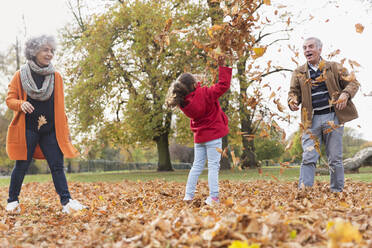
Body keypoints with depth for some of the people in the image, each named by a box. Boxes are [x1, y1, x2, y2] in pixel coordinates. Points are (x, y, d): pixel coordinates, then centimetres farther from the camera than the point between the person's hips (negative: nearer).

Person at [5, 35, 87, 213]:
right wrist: (21, 104, -19)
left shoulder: (56, 77, 10)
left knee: (57, 165, -3)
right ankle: (12, 201, 18)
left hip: (50, 130, 2)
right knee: (21, 166, 2)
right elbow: (10, 99, 4)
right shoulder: (20, 75, 2)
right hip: (27, 129, -2)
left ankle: (66, 202, -4)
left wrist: (65, 129, 10)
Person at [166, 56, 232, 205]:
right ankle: (213, 197, -7)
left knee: (197, 165, 14)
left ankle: (188, 195, 14)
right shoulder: (204, 94, -20)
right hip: (213, 135, -5)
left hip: (199, 137, 6)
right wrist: (222, 66, -8)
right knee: (213, 166, -3)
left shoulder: (183, 102, -6)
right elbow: (223, 85, -14)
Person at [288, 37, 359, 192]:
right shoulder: (299, 73, 14)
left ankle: (337, 191, 14)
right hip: (311, 120, 1)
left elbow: (352, 83, 9)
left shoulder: (334, 68, 10)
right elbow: (293, 91, 12)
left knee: (335, 159, 4)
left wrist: (345, 94, -12)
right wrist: (292, 101, -12)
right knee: (308, 157, -8)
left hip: (333, 117, 0)